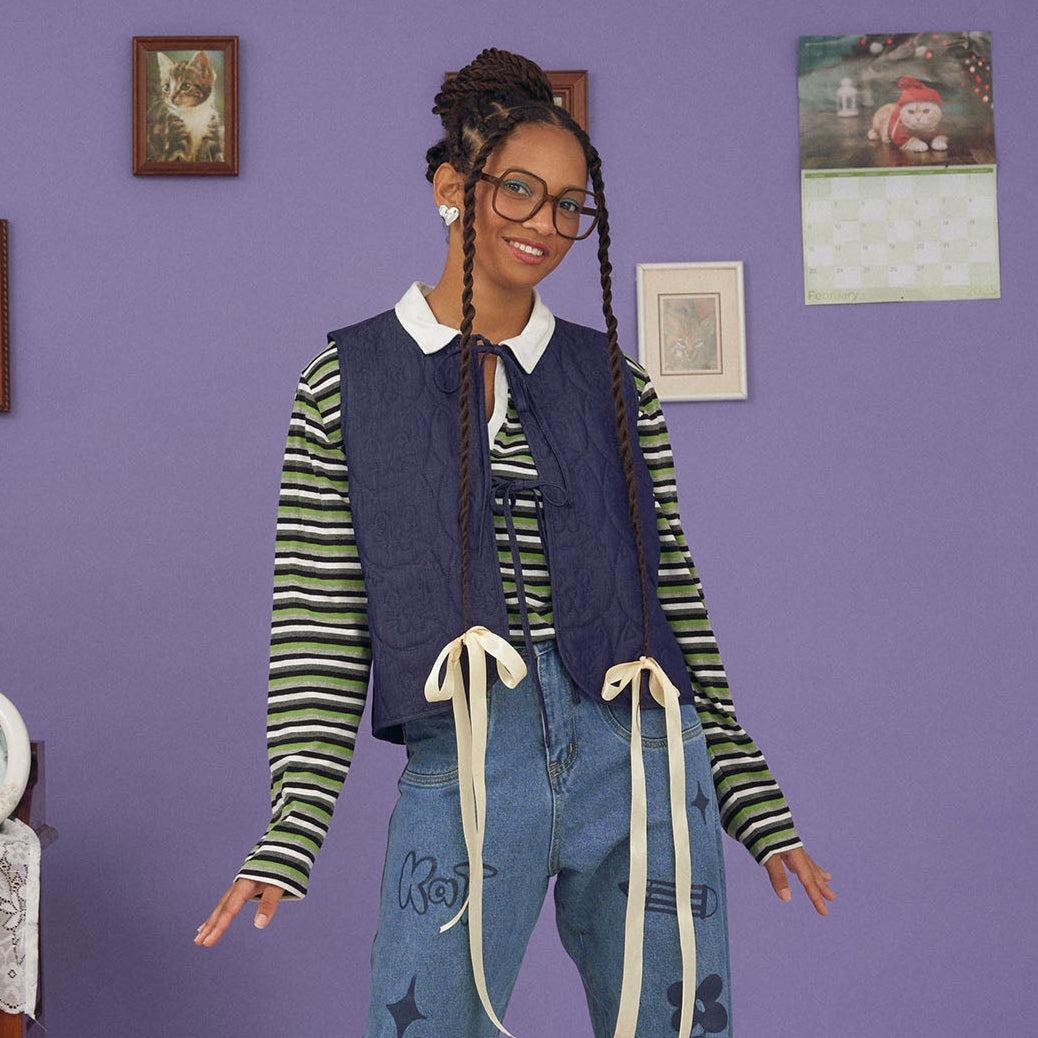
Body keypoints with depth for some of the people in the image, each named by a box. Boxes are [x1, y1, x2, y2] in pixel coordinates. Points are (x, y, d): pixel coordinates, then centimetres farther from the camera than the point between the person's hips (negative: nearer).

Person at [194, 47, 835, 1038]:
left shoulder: (611, 380, 11)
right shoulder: (349, 380, 5)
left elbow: (673, 594, 12)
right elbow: (317, 620, 1)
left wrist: (754, 803, 11)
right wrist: (289, 834, -7)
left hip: (639, 757, 2)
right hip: (462, 766, -2)